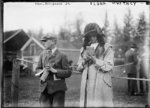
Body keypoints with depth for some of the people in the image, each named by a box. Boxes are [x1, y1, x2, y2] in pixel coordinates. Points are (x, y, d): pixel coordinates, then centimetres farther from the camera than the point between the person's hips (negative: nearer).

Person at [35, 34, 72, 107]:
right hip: (45, 88, 4)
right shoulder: (43, 55, 12)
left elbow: (68, 72, -6)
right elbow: (37, 69, 15)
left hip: (58, 89, -4)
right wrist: (43, 71, -7)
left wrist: (55, 71, -17)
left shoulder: (61, 56, -3)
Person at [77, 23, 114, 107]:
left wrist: (93, 58, -14)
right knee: (87, 103, 1)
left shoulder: (107, 48, 3)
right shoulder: (85, 49, 18)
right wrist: (84, 60, -3)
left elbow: (108, 66, -8)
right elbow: (79, 68, 18)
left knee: (100, 104, -9)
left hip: (101, 87, -4)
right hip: (87, 86, 4)